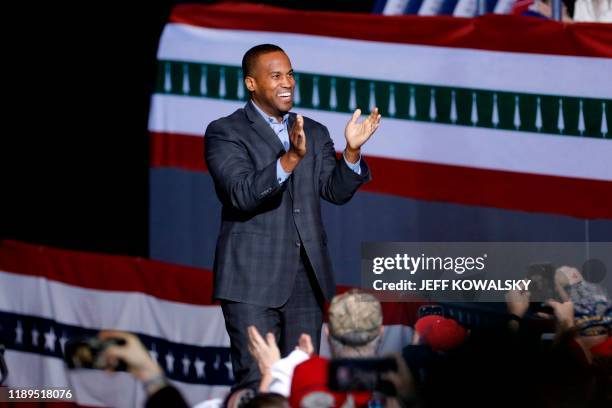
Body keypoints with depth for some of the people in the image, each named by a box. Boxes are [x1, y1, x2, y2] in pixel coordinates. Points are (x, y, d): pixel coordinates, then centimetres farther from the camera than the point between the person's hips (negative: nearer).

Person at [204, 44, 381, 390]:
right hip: (253, 282, -5)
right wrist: (290, 159, -30)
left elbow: (336, 191, 4)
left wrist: (352, 151, -14)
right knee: (257, 385, -7)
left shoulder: (315, 133, 15)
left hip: (306, 281, 5)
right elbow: (242, 194, -17)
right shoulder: (225, 133, -2)